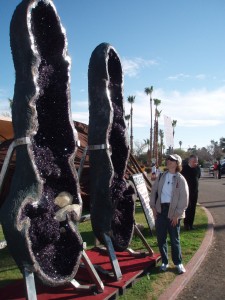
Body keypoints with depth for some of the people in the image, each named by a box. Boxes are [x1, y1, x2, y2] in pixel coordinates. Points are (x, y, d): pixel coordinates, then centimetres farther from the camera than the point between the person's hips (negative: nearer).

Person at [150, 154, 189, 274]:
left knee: (174, 239, 7)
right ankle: (165, 261, 26)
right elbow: (153, 191, 10)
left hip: (173, 212, -4)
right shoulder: (161, 176, 6)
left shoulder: (180, 179, -7)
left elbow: (184, 199, -9)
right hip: (160, 210, 4)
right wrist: (153, 207, 2)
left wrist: (177, 214, -11)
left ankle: (178, 263, 25)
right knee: (161, 238, 10)